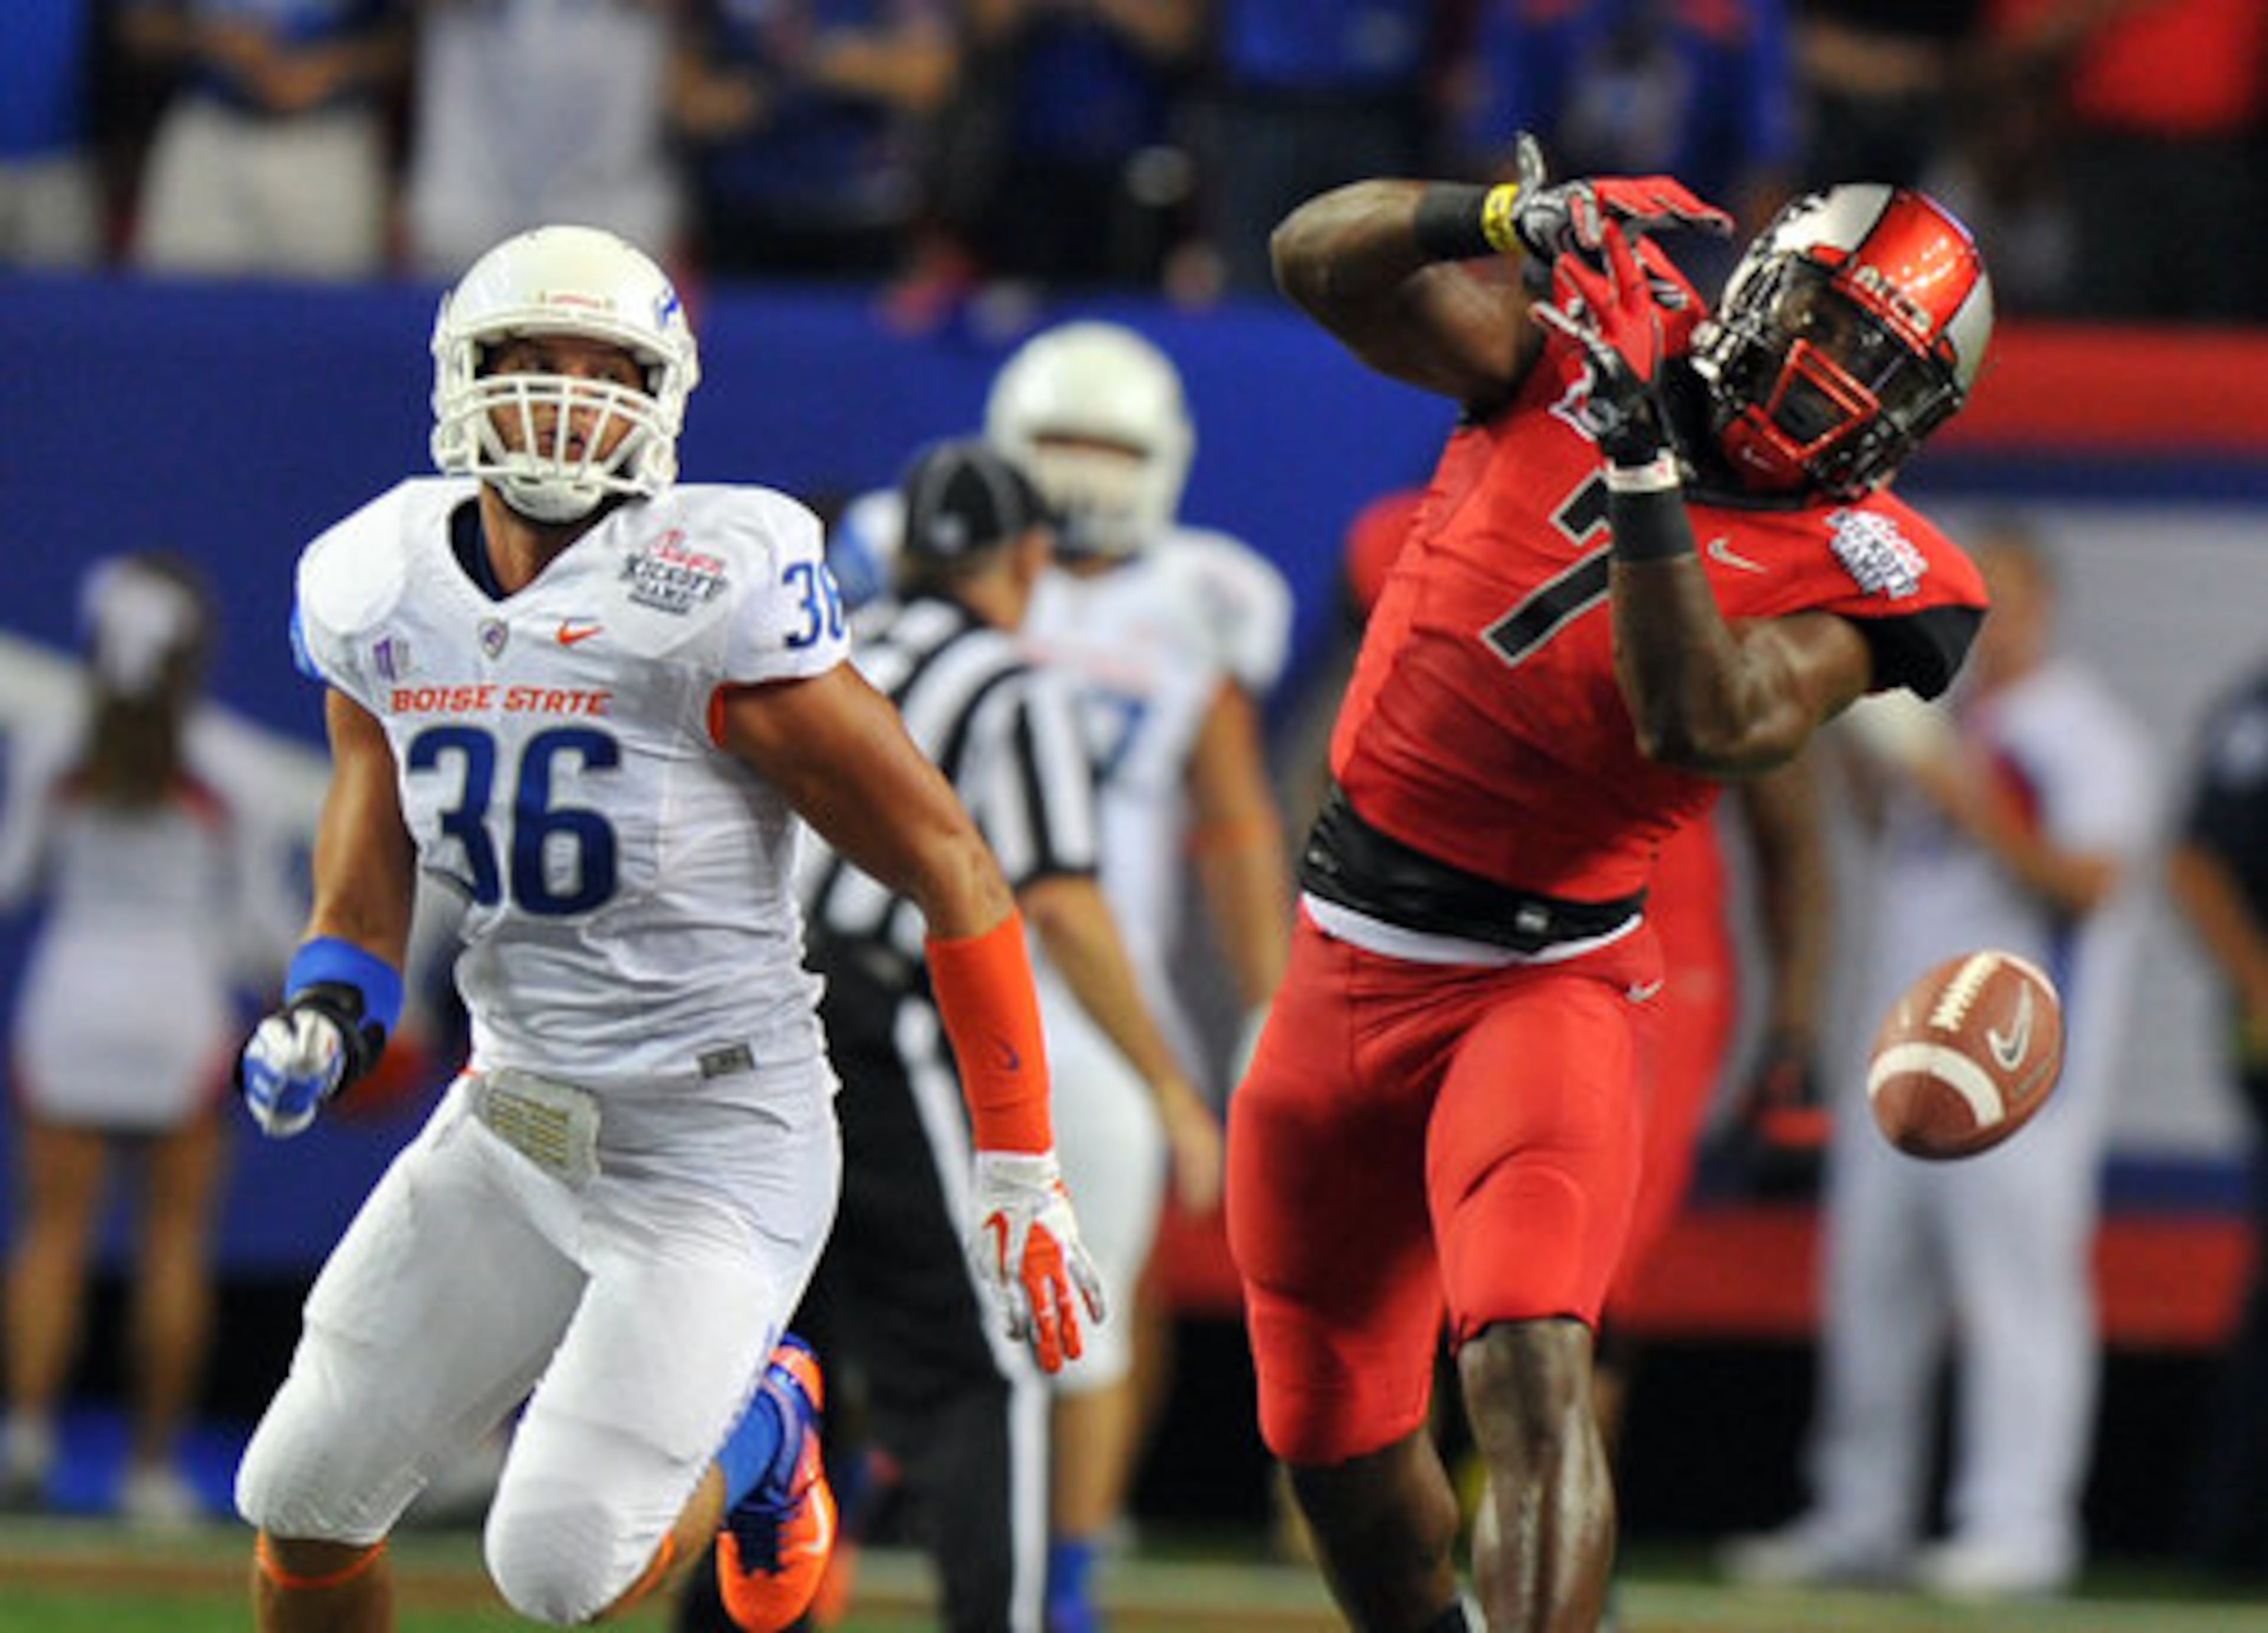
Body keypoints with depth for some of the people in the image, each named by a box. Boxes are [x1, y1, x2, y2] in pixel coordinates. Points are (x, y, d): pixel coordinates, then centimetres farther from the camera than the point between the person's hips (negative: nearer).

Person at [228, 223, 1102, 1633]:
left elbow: (950, 867, -13)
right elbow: (370, 856, 17)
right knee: (303, 1504, 5)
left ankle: (759, 1436, 20)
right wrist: (326, 1008, -6)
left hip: (716, 1147, -6)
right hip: (513, 1128, 6)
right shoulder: (382, 591, 0)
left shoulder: (715, 598, -19)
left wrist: (1018, 1171, -12)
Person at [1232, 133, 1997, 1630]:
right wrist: (1503, 217, -25)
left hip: (1549, 983, -4)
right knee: (1332, 1435, 14)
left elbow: (1704, 726, -25)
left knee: (1531, 1370, -27)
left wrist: (1647, 474, -30)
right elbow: (1323, 258, -7)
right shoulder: (1586, 348, -1)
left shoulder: (1849, 575, -9)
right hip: (1351, 963, 4)